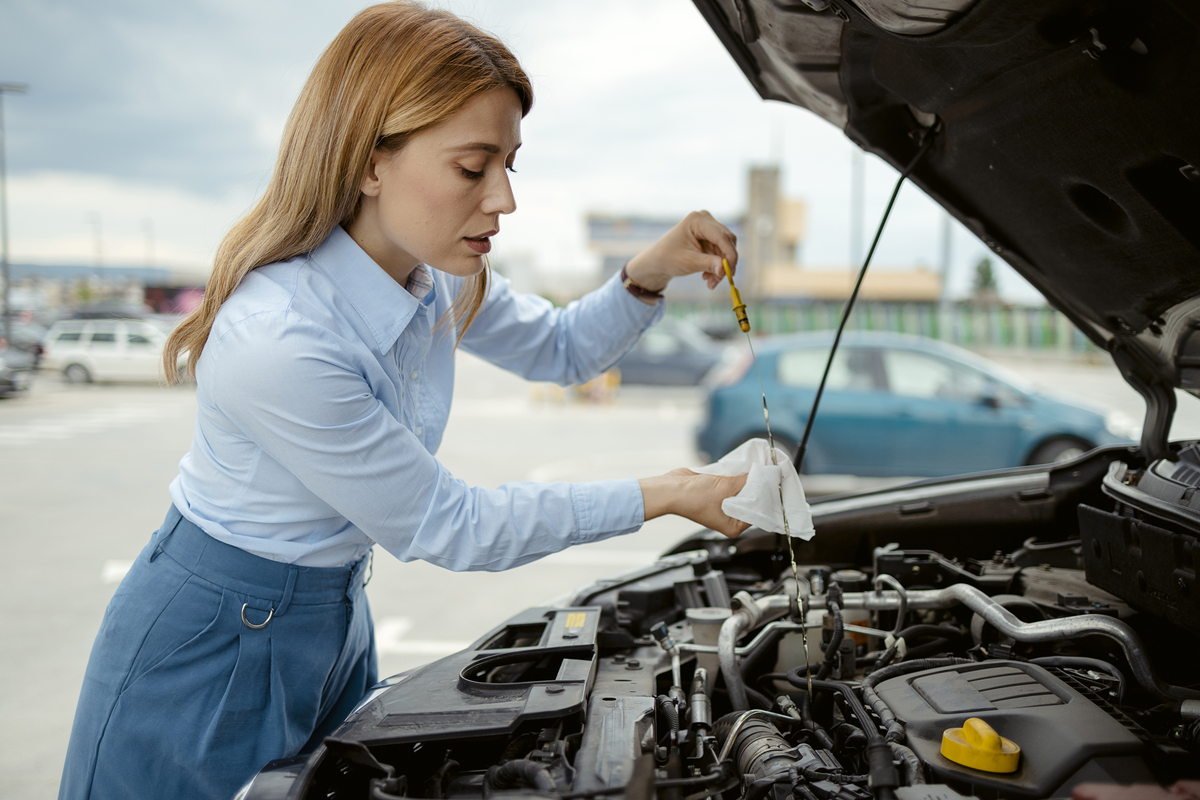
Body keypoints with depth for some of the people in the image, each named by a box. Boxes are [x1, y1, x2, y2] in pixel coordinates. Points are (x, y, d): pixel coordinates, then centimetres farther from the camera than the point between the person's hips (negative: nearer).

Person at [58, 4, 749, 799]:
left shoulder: (437, 273, -9)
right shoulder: (280, 342, -34)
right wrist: (663, 496, -18)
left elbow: (562, 350, 9)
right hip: (205, 661, -7)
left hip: (334, 623, 8)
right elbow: (446, 526, -24)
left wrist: (649, 273, -12)